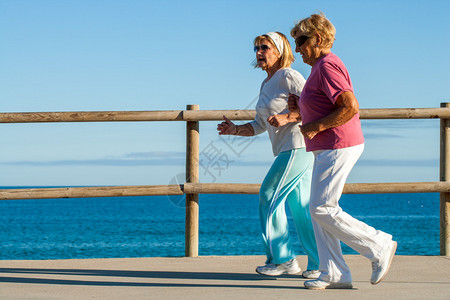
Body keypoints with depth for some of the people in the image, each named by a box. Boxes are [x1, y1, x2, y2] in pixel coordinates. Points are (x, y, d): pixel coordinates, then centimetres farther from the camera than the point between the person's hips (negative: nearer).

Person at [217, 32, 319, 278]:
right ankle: (320, 263, 10)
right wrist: (235, 130, 7)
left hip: (299, 145, -9)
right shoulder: (266, 85, 19)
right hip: (287, 149, 9)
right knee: (300, 207, 7)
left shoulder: (289, 76, -9)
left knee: (270, 196, -6)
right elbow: (259, 126, 22)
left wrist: (287, 117, -24)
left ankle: (283, 259, 2)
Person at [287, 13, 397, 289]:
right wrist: (300, 108, 12)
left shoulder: (327, 66, -14)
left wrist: (316, 127, -18)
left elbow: (351, 107, -24)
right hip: (328, 149, 11)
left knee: (323, 209, -11)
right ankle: (335, 274, 7)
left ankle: (380, 246, -1)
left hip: (338, 147, -11)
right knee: (319, 210, 7)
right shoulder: (322, 66, 19)